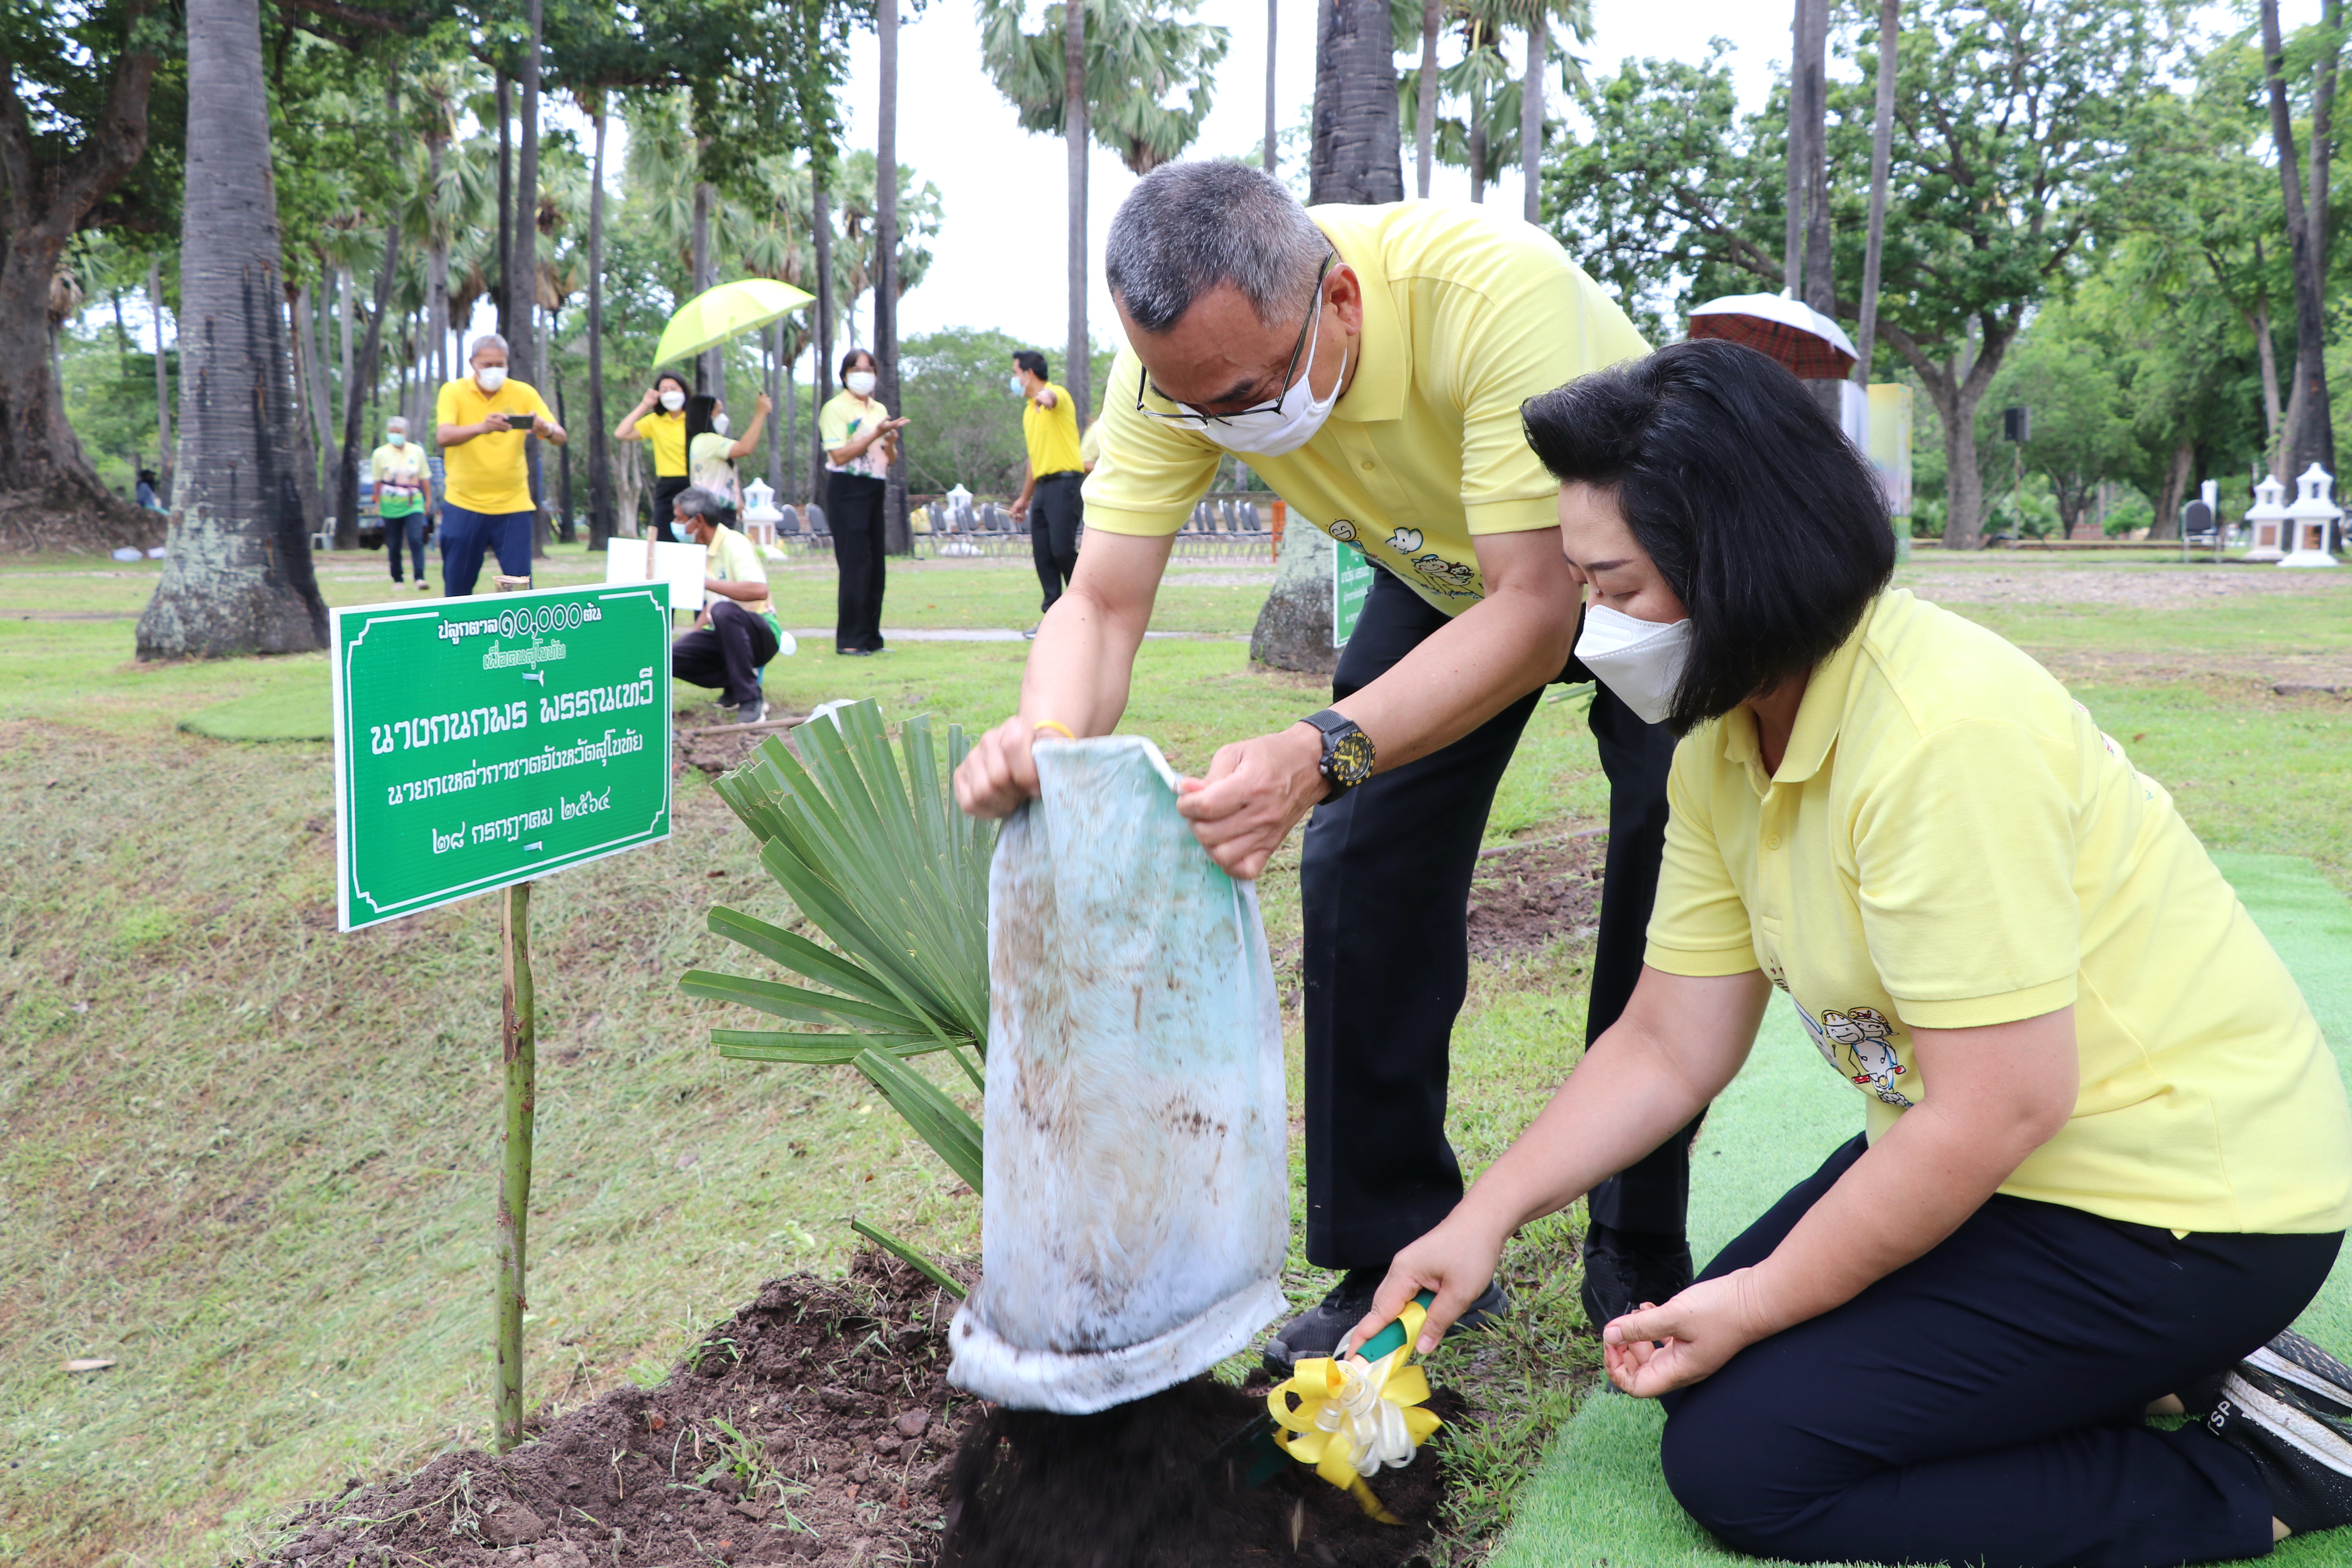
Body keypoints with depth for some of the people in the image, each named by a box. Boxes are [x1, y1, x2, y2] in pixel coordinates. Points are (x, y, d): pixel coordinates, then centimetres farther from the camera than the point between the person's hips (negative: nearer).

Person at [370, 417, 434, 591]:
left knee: (416, 540, -15)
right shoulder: (380, 454, 2)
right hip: (391, 505, 0)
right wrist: (378, 503, 11)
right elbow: (378, 481, 9)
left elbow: (425, 477, 13)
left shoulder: (417, 451, 5)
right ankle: (397, 580, 16)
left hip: (413, 503, 0)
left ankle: (420, 578, -18)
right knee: (394, 545, 4)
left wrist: (428, 498, 12)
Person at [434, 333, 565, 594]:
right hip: (464, 505, 0)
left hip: (513, 505, 0)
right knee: (457, 586, 6)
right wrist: (482, 427, -39)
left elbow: (562, 437, -7)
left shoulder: (524, 393, 1)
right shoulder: (453, 392, -3)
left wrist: (547, 430, -32)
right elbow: (443, 436, -20)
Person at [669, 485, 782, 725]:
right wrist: (692, 636, 6)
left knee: (724, 612, -39)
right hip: (723, 636, 8)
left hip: (762, 635, -7)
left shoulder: (734, 544, -15)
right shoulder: (701, 550, 11)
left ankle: (751, 699, -29)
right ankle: (734, 685, 3)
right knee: (669, 655, -17)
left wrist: (705, 582, -31)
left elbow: (759, 590, -33)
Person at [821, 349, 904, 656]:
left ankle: (870, 636, 13)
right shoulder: (835, 409, -4)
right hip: (847, 490, -7)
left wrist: (891, 441, -6)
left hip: (874, 490, 7)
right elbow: (840, 455, -14)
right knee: (855, 564, -10)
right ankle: (849, 640, -6)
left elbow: (892, 459, 16)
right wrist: (876, 434, -17)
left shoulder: (879, 410, 16)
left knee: (875, 565, 7)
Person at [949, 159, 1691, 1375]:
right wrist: (1045, 736, -48)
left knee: (1668, 878, -13)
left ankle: (1641, 1268, 6)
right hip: (1444, 571, 4)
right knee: (1361, 866, -7)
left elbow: (1537, 612, -44)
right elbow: (1102, 602, -25)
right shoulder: (1181, 359, -27)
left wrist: (1322, 754, -58)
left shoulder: (1497, 294, -42)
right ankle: (1402, 1261, 8)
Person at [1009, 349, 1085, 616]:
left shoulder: (1058, 393, -4)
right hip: (1042, 486, 9)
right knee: (1042, 554, 2)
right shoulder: (1030, 410, 22)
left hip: (1065, 483, -8)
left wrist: (1045, 397, -56)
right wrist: (1024, 498, 27)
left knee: (1062, 549, -14)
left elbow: (1052, 396, -32)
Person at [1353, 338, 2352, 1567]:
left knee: (1741, 1459, -10)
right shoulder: (1723, 745, -1)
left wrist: (1760, 1304, -16)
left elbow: (2001, 1109, -28)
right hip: (2008, 1160, 9)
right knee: (1709, 1362, 13)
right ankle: (2157, 1368, 14)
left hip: (2179, 1202, -9)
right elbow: (1669, 1047, 3)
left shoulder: (1943, 734, -29)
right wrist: (1486, 1216, -4)